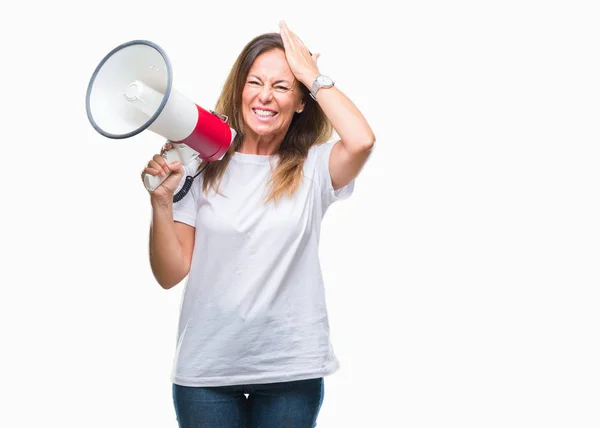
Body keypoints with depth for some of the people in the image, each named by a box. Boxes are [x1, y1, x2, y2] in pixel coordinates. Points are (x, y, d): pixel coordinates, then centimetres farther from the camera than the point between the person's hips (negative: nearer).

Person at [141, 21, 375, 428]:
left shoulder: (312, 168, -1)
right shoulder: (204, 167, 0)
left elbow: (362, 141, -24)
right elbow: (171, 273, -1)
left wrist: (313, 74, -10)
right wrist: (161, 202, -16)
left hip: (291, 368, 0)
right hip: (207, 368, 1)